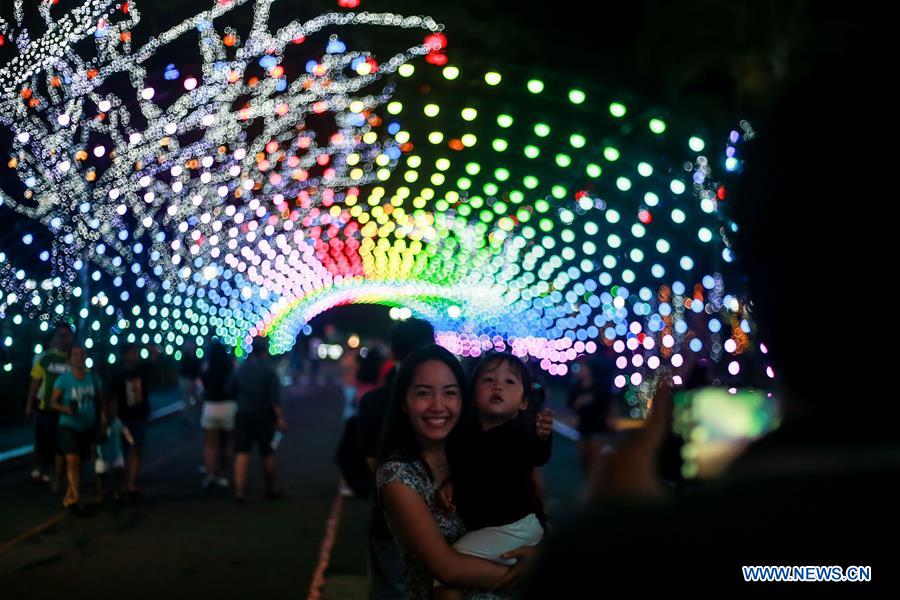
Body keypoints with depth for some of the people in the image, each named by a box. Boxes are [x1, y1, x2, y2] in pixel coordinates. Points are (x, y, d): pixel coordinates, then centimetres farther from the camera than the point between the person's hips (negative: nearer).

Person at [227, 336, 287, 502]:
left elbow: (229, 391, 4)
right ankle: (271, 489, 22)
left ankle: (239, 490, -8)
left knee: (242, 453, 0)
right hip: (263, 415, -2)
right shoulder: (268, 369, -8)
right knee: (267, 453, 11)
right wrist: (280, 418, -14)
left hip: (243, 414, 3)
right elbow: (274, 397, -14)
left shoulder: (240, 369, 4)